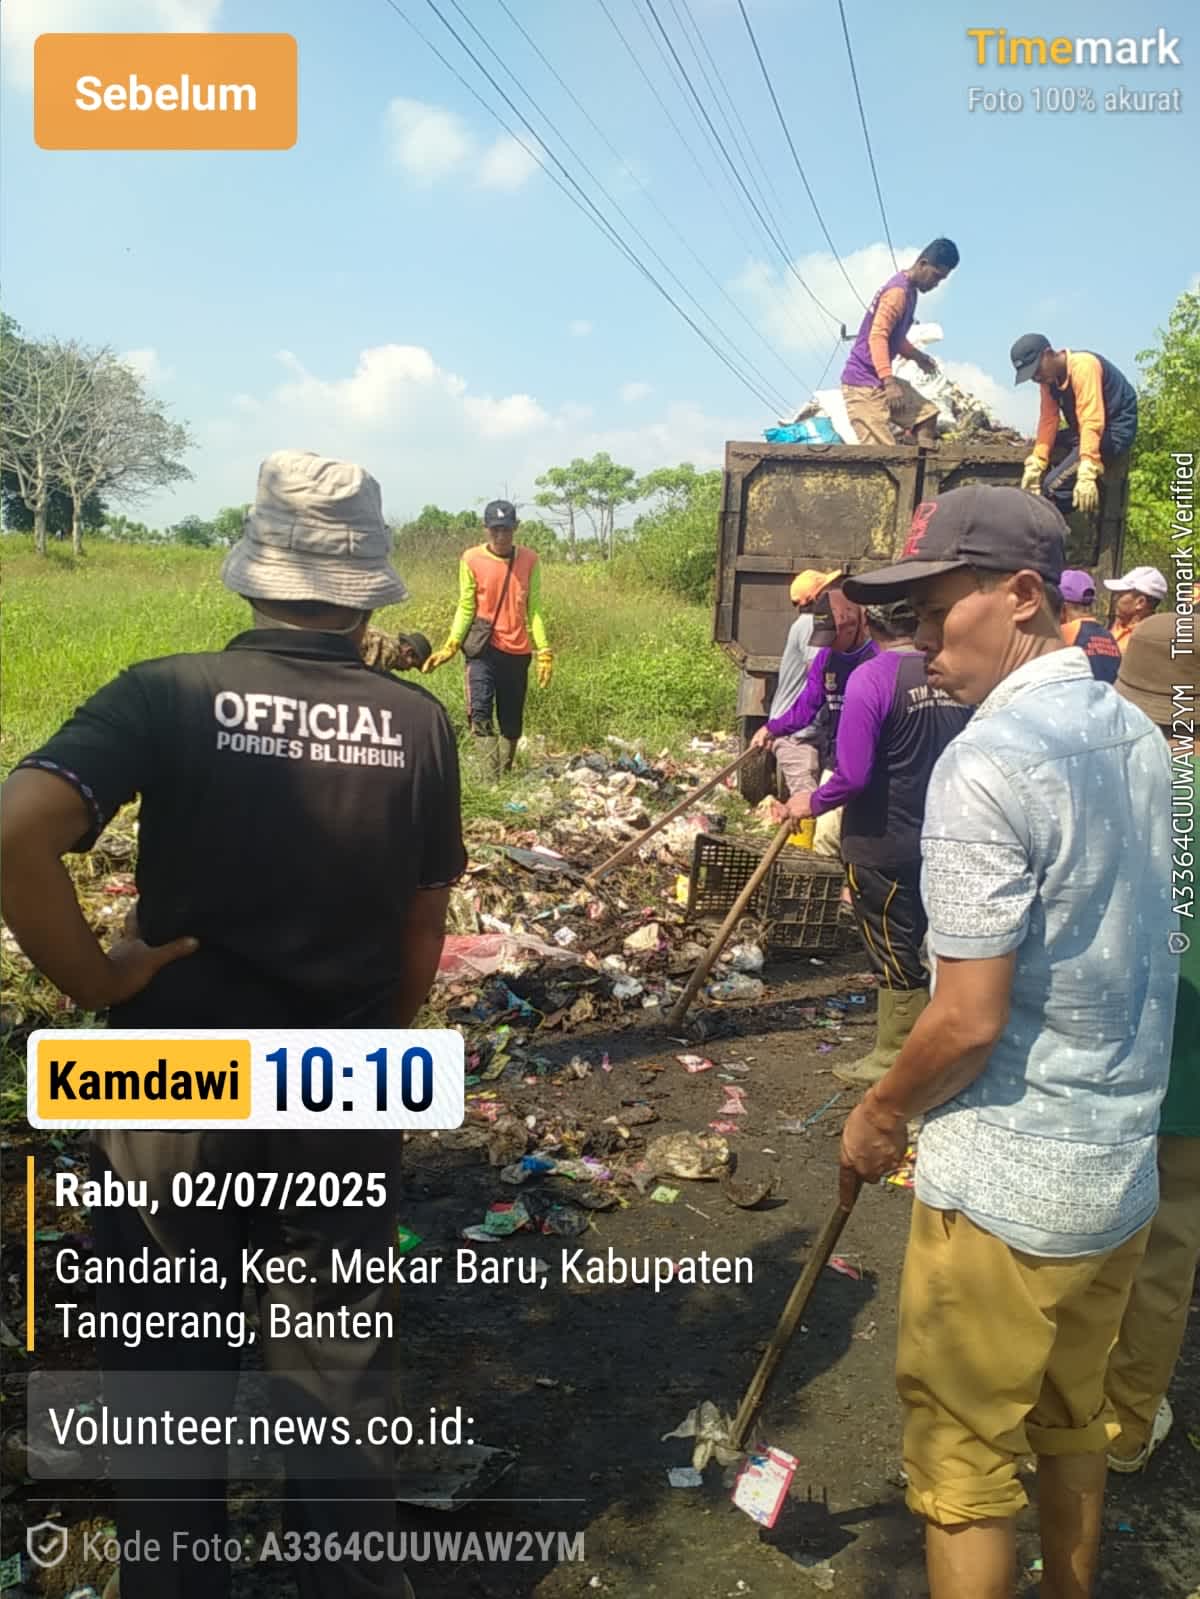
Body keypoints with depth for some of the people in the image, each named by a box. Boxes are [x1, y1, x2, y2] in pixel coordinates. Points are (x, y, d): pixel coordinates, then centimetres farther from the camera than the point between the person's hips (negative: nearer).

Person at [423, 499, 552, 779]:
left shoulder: (529, 560, 2)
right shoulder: (471, 560, -3)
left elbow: (534, 610, 4)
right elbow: (466, 608, 0)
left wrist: (544, 651, -2)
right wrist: (450, 646, -11)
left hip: (518, 651, 2)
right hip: (483, 648, -2)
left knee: (512, 721, 9)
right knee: (480, 713, -18)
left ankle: (505, 776, 23)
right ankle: (490, 779, -20)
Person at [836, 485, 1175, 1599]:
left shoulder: (986, 764, -22)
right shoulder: (1137, 737, 3)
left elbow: (970, 1019, -23)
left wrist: (882, 1113, -5)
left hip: (1006, 1187, -8)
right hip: (1125, 1170, 8)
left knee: (965, 1463, 11)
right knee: (1072, 1427, 26)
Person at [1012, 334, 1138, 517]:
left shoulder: (1082, 366, -24)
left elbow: (1092, 422, -32)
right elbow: (1048, 421, -2)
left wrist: (1087, 475, -41)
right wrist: (1035, 465, -14)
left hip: (1115, 430, -9)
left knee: (1054, 486, -23)